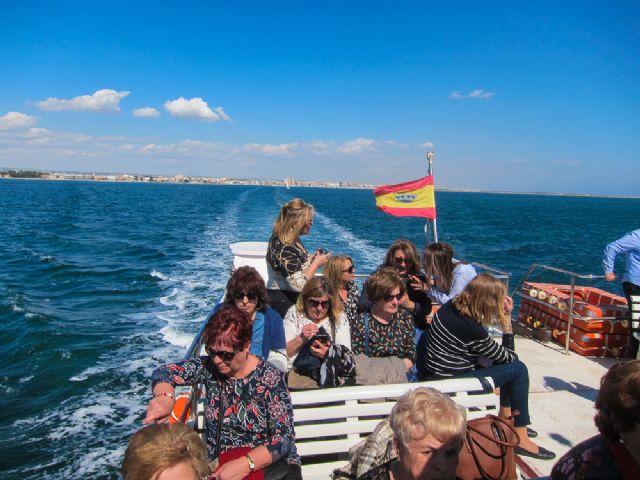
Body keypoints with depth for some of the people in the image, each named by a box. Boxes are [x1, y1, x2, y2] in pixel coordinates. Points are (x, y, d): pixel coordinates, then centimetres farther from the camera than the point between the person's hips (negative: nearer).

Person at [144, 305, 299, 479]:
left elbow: (285, 437, -17)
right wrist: (165, 397, -28)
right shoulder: (209, 367, -3)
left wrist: (245, 464, -30)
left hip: (269, 465, -3)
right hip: (217, 466, 3)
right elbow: (164, 372, -6)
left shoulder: (270, 378, -15)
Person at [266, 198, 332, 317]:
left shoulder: (292, 239, 3)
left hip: (293, 297, 9)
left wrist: (312, 258, 4)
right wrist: (316, 263, -17)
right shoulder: (283, 248, -25)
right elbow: (299, 285, -27)